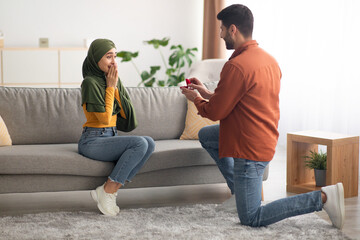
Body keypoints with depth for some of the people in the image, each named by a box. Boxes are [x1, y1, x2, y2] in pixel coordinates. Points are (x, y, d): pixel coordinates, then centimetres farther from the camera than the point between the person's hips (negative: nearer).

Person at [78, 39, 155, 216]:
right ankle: (107, 192, -17)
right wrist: (110, 87, -10)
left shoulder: (115, 81, 12)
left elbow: (127, 115, 6)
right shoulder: (90, 82, -12)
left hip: (111, 137, 8)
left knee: (149, 143, -17)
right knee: (139, 143, -26)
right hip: (92, 140, -8)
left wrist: (116, 87, -3)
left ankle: (110, 189, -14)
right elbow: (105, 117, -18)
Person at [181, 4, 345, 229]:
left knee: (251, 218, -4)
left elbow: (215, 112, -14)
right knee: (205, 135, 25)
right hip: (266, 137, 10)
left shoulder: (236, 66, -22)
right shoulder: (269, 59, 6)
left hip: (250, 149, -10)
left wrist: (196, 99, 6)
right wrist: (207, 94, 20)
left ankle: (323, 197, -10)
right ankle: (239, 188, 22)